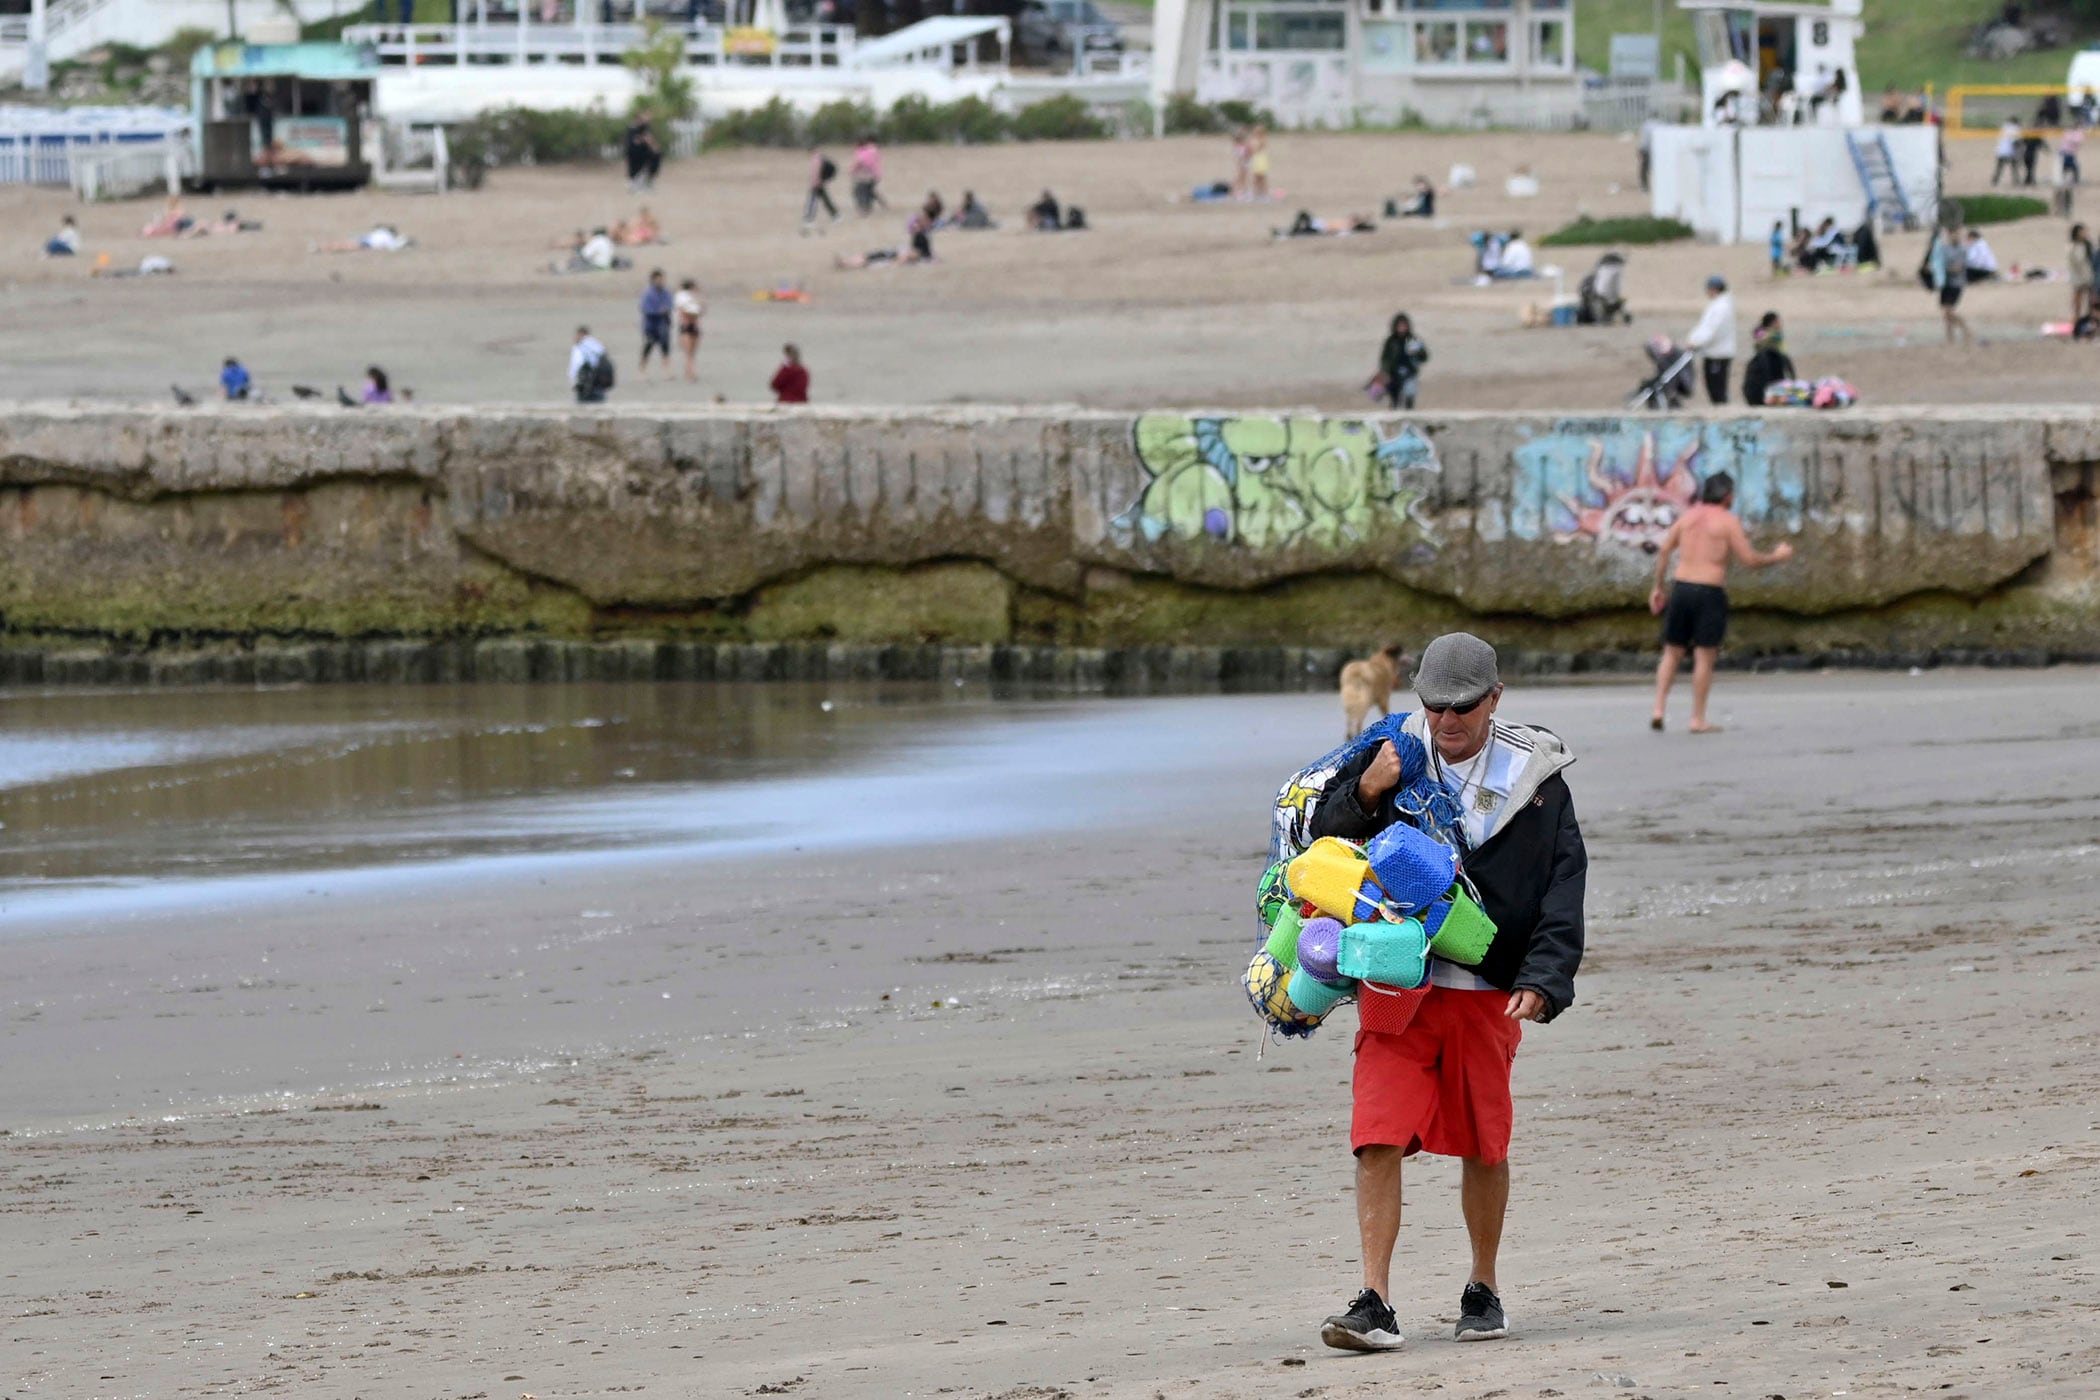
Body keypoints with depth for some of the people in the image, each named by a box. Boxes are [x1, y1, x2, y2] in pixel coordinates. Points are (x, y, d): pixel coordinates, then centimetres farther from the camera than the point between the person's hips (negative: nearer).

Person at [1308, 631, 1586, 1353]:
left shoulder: (1533, 777, 1)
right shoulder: (1391, 758, 2)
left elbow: (1564, 889, 0)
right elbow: (1316, 841, 4)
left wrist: (1543, 979, -13)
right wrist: (1364, 794, -15)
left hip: (1488, 992, 0)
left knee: (1484, 1145, 9)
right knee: (1378, 1139, -11)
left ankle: (1483, 1289, 28)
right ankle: (1375, 1303, -11)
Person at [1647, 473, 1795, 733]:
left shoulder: (1687, 517, 10)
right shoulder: (1729, 522, -5)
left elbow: (1663, 551, 6)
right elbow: (1749, 560, -8)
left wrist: (1658, 588, 12)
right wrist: (1778, 557, 9)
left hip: (1681, 588, 5)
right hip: (1710, 594, -5)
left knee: (1672, 654, 13)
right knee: (1705, 658, 1)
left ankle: (1658, 711, 2)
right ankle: (1698, 720, 0)